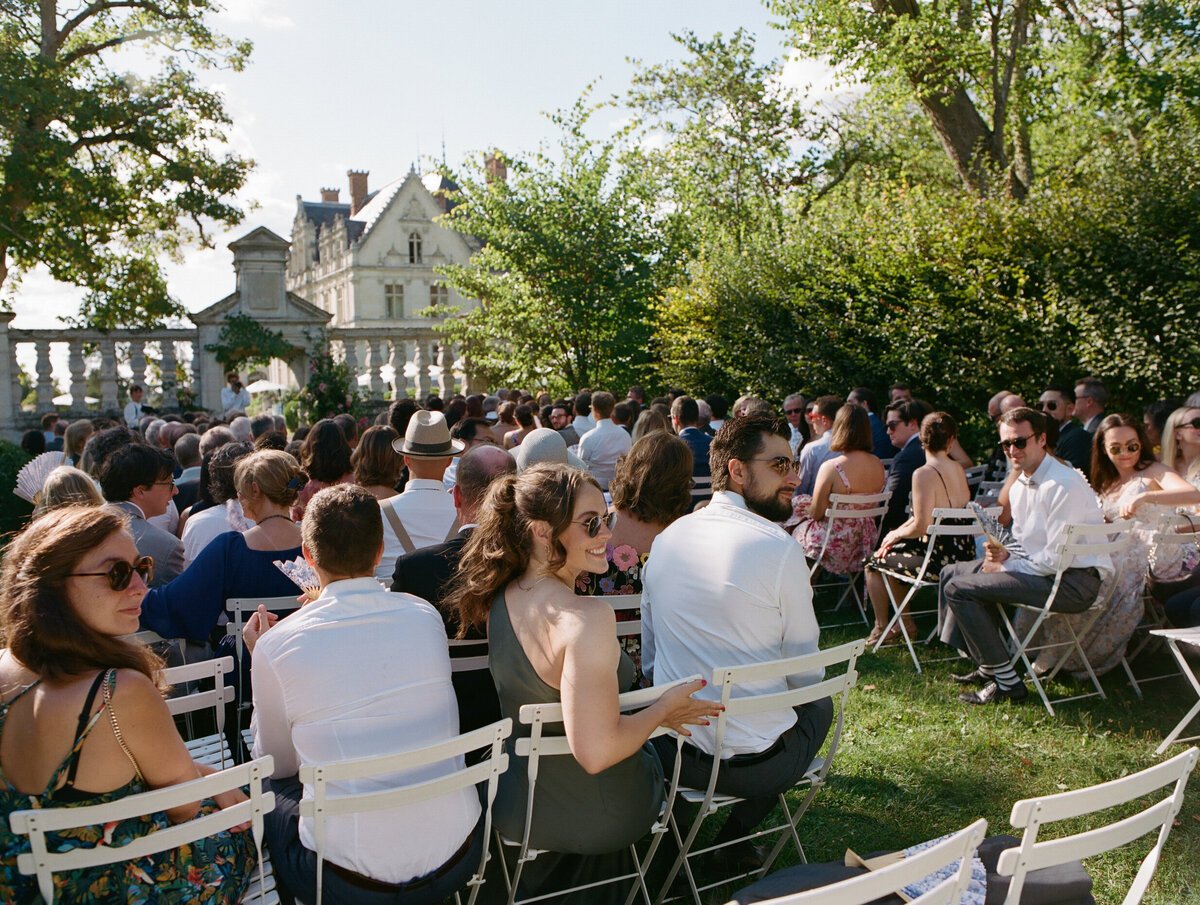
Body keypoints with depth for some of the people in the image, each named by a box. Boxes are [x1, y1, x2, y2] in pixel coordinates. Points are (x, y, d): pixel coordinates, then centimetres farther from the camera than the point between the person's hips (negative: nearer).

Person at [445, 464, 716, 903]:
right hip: (595, 815, -6)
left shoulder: (501, 597, -6)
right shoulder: (587, 618, -33)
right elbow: (596, 751, -34)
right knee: (666, 750, 29)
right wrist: (664, 707, -17)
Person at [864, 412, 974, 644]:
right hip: (964, 555, 8)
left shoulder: (924, 474, -20)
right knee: (894, 553, 28)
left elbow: (921, 526, -23)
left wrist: (896, 534, -3)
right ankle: (906, 623, 36)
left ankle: (881, 628, 25)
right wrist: (898, 533, 13)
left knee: (876, 562, 13)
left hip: (938, 561, -8)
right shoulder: (959, 470, 5)